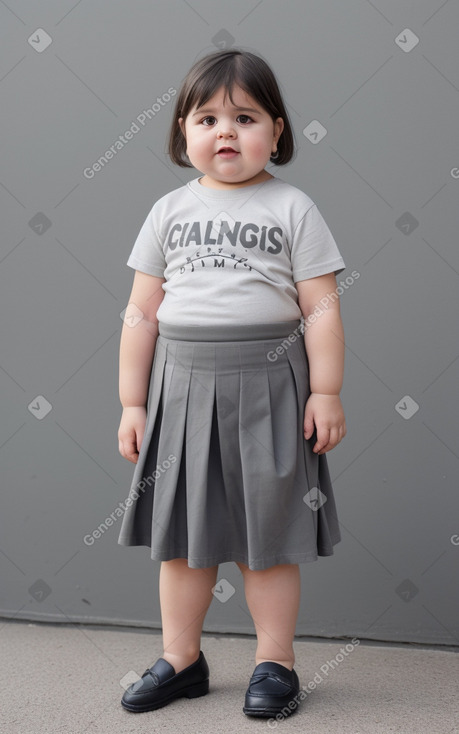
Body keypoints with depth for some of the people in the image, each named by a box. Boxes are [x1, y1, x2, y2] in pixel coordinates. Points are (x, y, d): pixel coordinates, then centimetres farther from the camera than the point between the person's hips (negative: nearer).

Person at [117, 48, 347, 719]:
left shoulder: (292, 208, 0)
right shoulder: (170, 210, 7)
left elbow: (321, 309, -2)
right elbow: (142, 313, 7)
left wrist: (326, 392, -8)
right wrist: (133, 402, 4)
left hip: (267, 385, -3)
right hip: (182, 384, 3)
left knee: (267, 532, 5)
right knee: (183, 527, 10)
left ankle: (274, 662, 20)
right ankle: (181, 658, 25)